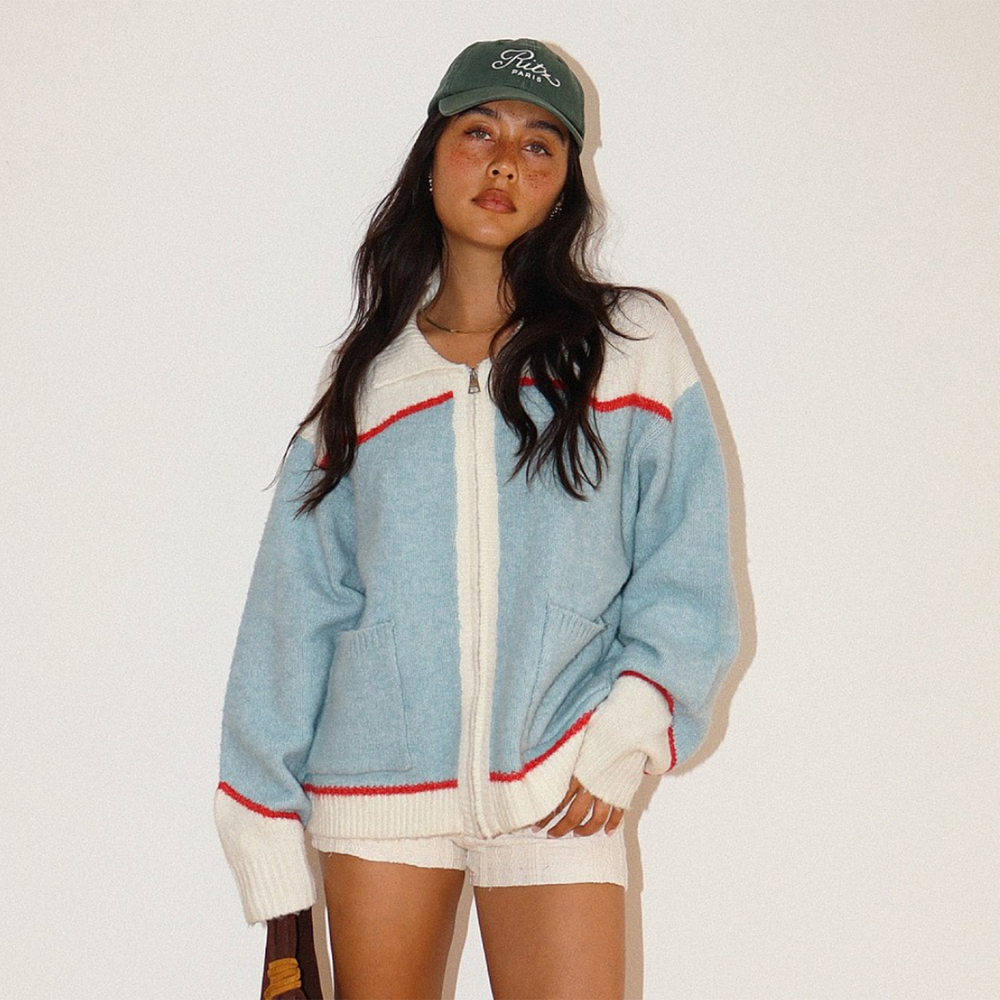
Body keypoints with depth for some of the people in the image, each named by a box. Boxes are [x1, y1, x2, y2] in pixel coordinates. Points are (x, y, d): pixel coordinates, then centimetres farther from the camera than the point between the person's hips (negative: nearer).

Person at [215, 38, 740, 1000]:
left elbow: (686, 571, 2)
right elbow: (296, 602, 7)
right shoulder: (366, 372, 9)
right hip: (379, 782, 2)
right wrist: (264, 825, 3)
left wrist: (626, 738, -12)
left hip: (558, 792, -1)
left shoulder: (632, 343, 4)